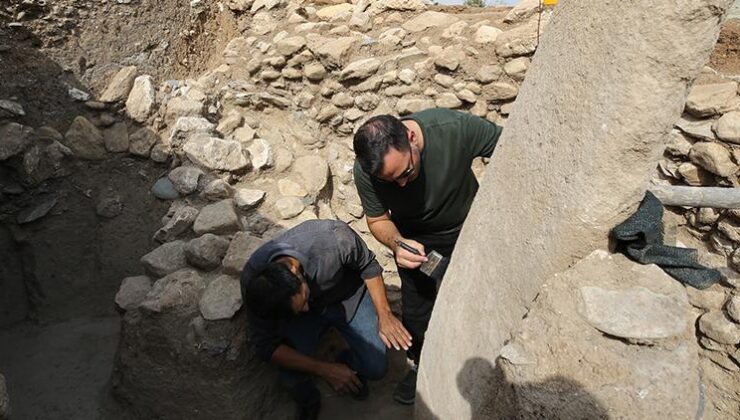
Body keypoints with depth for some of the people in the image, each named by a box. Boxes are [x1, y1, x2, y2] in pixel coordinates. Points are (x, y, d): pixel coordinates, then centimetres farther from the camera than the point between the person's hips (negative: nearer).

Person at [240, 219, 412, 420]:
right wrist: (325, 370, -29)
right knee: (292, 378, -21)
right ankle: (308, 402, 16)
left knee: (376, 368, -13)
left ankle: (348, 366, 23)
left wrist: (384, 314, -19)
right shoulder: (252, 281, -32)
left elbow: (368, 265, -16)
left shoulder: (334, 236, -38)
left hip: (348, 296, 0)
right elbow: (266, 345, -24)